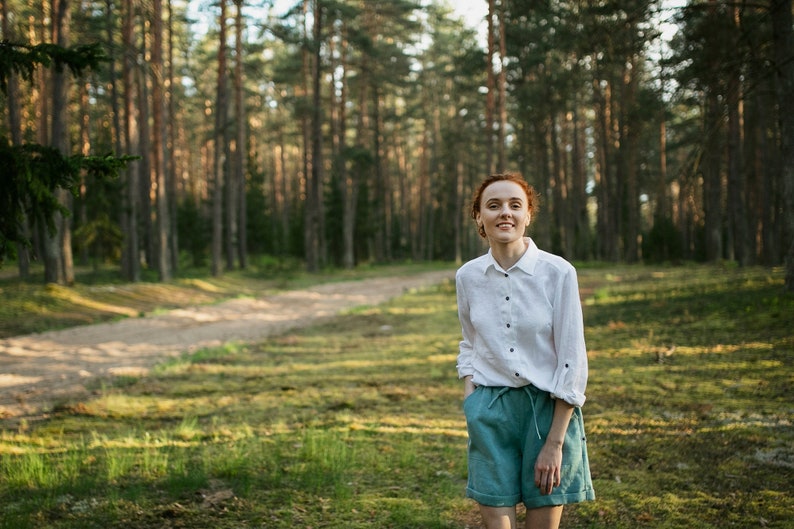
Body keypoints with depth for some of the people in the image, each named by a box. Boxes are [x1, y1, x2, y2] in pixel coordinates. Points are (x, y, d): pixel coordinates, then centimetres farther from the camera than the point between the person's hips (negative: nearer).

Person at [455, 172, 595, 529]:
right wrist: (469, 399, 2)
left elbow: (572, 362, -8)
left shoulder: (558, 272, -10)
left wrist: (555, 442, -10)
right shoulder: (468, 276, 2)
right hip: (490, 410, 2)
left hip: (548, 408, -2)